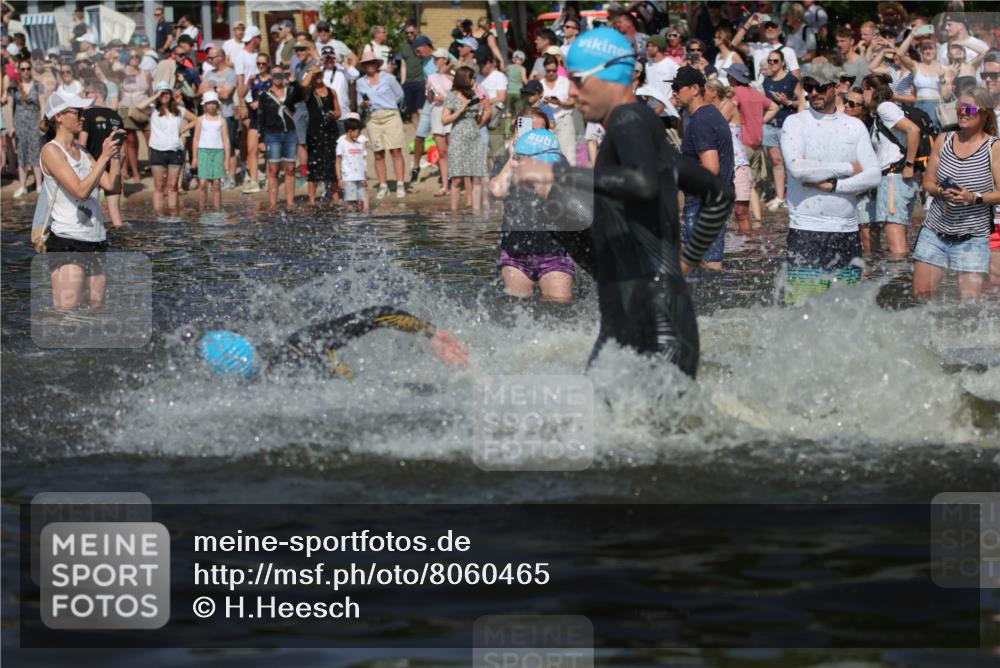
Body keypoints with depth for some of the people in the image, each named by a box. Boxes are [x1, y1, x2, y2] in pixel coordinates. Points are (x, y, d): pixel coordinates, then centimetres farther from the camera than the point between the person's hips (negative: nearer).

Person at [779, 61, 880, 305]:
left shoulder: (855, 126, 12)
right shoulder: (794, 123, 2)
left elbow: (873, 175, 2)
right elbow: (798, 168, -15)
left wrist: (833, 185, -11)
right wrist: (848, 169, -7)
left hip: (847, 230, 4)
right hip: (806, 230, -3)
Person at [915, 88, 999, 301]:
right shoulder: (943, 140, 7)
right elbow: (928, 182, 10)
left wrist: (974, 197, -22)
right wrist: (941, 192, -12)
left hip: (972, 237, -3)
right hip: (935, 231, 3)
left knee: (970, 300, -10)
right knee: (921, 293, -1)